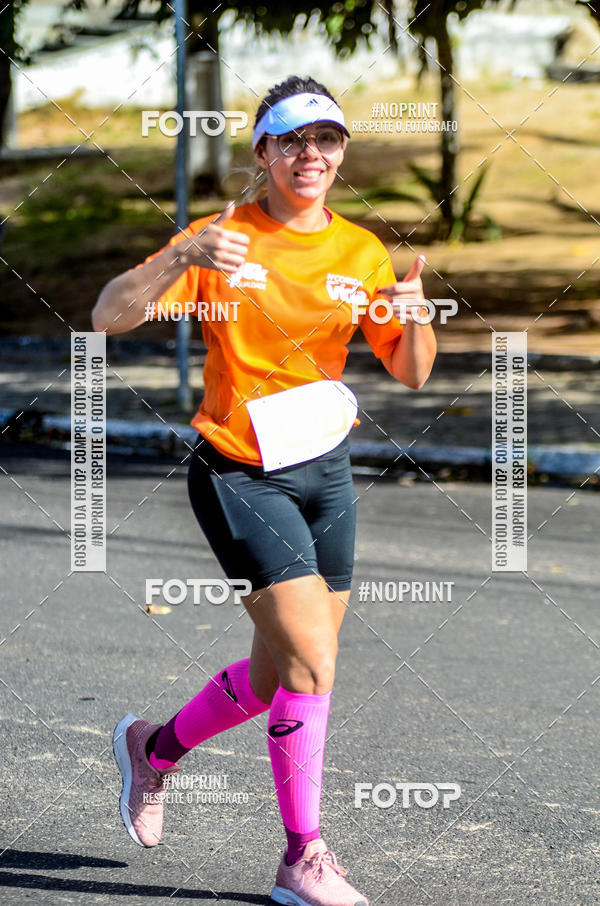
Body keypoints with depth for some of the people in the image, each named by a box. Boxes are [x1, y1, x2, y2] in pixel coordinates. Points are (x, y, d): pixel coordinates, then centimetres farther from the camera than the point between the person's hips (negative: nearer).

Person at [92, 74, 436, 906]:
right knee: (311, 660, -15)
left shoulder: (361, 253, 4)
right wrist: (183, 258, -34)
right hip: (240, 473, -6)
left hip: (326, 470, 6)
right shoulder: (223, 239, -9)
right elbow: (109, 316, -17)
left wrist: (414, 315, -15)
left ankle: (156, 747, 39)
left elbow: (411, 375, 7)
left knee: (282, 672, 12)